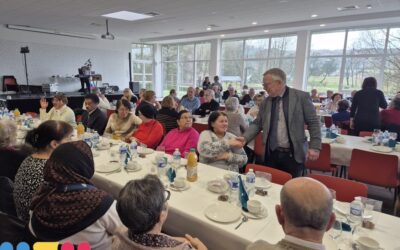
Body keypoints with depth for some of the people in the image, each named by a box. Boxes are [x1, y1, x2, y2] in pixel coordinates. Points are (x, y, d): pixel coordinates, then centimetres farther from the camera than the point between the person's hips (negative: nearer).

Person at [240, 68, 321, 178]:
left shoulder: (301, 97, -5)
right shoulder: (266, 101, 6)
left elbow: (313, 123, -4)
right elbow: (257, 123, 8)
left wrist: (315, 147, -9)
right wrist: (245, 138, -6)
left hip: (293, 155, -3)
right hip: (271, 154, 3)